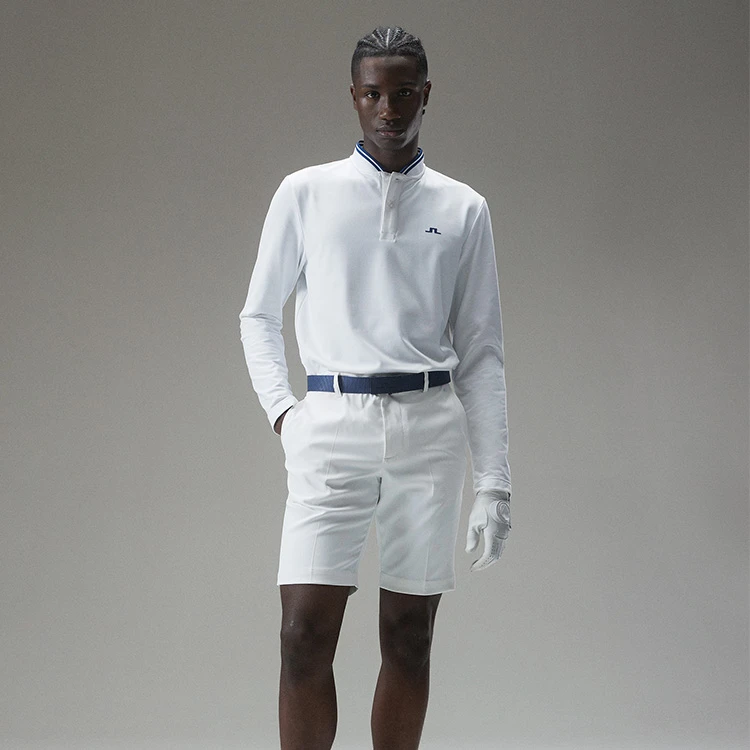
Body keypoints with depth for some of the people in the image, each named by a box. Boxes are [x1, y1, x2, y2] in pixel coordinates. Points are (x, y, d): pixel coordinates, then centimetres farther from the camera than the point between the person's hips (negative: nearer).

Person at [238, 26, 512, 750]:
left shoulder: (462, 209, 9)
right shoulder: (305, 193, 7)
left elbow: (482, 353, 9)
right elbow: (258, 315, 15)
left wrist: (494, 482, 4)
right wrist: (280, 409, 0)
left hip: (428, 425, 1)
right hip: (331, 423, -1)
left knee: (408, 640, 5)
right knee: (305, 637, -9)